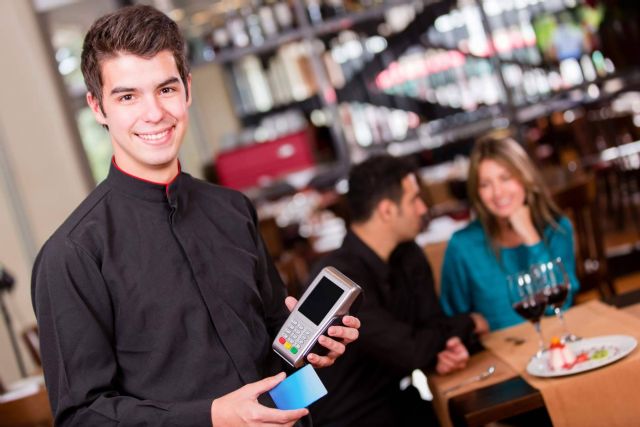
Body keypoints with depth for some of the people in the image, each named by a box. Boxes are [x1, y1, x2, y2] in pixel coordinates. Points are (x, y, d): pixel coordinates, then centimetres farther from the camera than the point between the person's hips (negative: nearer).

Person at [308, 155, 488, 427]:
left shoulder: (408, 256, 4)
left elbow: (432, 323, 4)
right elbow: (408, 351, -24)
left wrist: (448, 348, -19)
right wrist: (467, 325, -7)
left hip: (401, 402, 7)